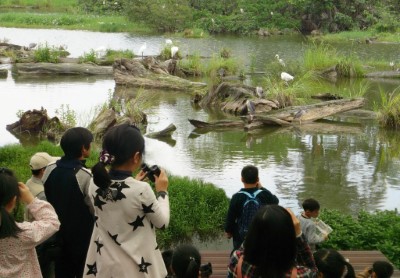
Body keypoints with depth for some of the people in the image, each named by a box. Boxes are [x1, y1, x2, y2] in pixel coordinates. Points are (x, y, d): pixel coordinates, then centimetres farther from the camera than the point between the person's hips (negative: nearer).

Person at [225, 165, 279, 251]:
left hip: (241, 237, -2)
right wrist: (261, 188, 15)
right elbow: (275, 201, 13)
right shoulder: (264, 194, -10)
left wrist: (228, 231, 8)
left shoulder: (237, 197, -15)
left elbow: (230, 216, -8)